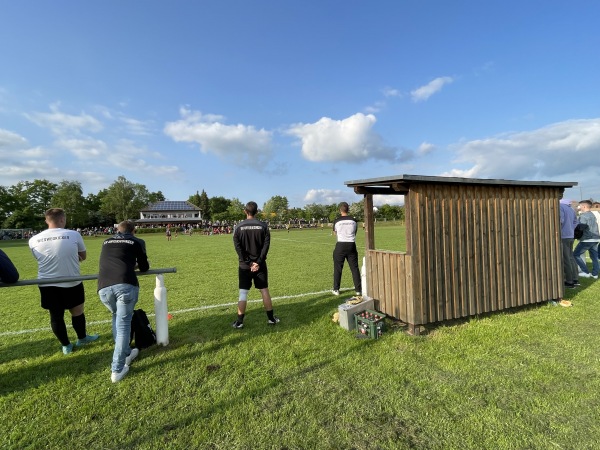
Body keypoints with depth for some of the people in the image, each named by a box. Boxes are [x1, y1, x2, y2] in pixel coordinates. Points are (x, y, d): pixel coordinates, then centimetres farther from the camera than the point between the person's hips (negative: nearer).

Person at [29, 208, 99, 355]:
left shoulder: (34, 240, -1)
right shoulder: (74, 235, -10)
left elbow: (40, 259, 16)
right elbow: (83, 257, 4)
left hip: (47, 285, 3)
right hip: (71, 283, -2)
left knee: (56, 316, 14)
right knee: (77, 312, 17)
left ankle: (66, 346, 29)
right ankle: (82, 338, 35)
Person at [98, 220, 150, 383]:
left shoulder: (106, 242, 27)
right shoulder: (137, 242, 16)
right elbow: (144, 268, 24)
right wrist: (136, 265, 46)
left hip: (104, 287, 4)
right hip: (126, 285, -4)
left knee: (117, 317, 27)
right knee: (123, 323, 7)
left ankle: (125, 354, 33)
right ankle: (117, 370, 8)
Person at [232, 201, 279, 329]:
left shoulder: (238, 227, -3)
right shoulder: (263, 226, -2)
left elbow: (238, 247, -8)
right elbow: (266, 245, -9)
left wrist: (248, 263, -8)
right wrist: (258, 262, -10)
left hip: (244, 265, 0)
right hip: (260, 264, 1)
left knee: (243, 293, 6)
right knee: (264, 290, 9)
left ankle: (239, 322, 12)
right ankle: (271, 318, 18)